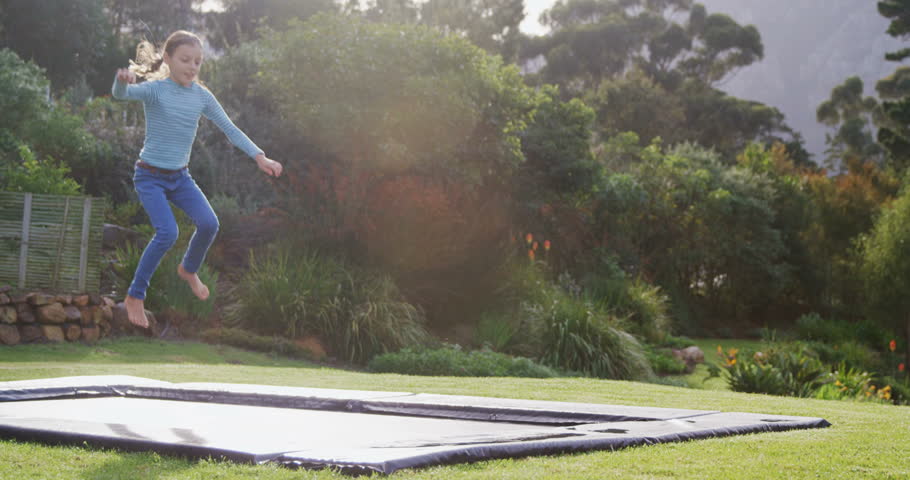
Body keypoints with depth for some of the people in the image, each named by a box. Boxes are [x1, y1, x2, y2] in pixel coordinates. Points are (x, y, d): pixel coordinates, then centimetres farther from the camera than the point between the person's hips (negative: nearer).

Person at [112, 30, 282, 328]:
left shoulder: (202, 96, -1)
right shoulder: (155, 89, -15)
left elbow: (229, 128, 0)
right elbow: (121, 94, -34)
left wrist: (259, 157, -13)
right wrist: (123, 80, -59)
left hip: (180, 177, 5)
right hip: (150, 176, -5)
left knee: (209, 224, -13)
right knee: (167, 233, -22)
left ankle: (189, 270, 20)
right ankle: (135, 297, -3)